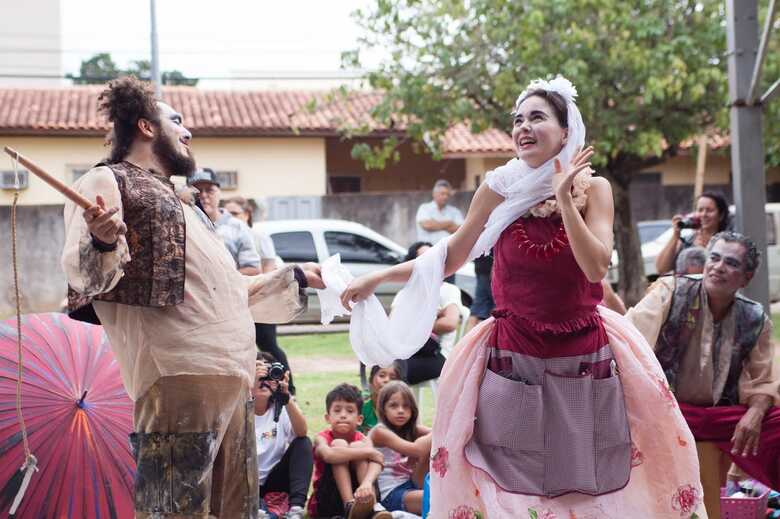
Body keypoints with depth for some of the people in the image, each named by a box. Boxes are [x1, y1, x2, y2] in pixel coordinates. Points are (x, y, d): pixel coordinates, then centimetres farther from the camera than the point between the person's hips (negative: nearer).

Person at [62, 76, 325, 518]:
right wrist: (102, 242, -32)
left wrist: (295, 278, 43)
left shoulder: (176, 199, 30)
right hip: (179, 375, -9)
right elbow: (83, 277, -10)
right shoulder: (108, 182, 4)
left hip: (233, 377, 9)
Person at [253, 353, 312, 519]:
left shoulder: (281, 408, 0)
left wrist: (286, 396, -32)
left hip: (273, 482, 2)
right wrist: (251, 385, -37)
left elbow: (301, 432, -19)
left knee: (303, 443, -17)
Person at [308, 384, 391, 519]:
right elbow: (329, 455, -33)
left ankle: (373, 507, -35)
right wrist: (370, 452, -31)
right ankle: (350, 507, -39)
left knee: (357, 447, -18)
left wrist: (367, 483, -48)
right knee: (339, 444, -21)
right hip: (325, 505, -2)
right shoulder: (322, 438, -6)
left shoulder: (363, 440, 0)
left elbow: (376, 462, -24)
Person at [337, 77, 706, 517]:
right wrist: (378, 278, -1)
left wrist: (564, 198, -22)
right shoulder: (500, 190, -3)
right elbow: (451, 258, 5)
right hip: (514, 361, 0)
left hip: (582, 362, 0)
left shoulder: (593, 189, -4)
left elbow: (596, 268, -17)